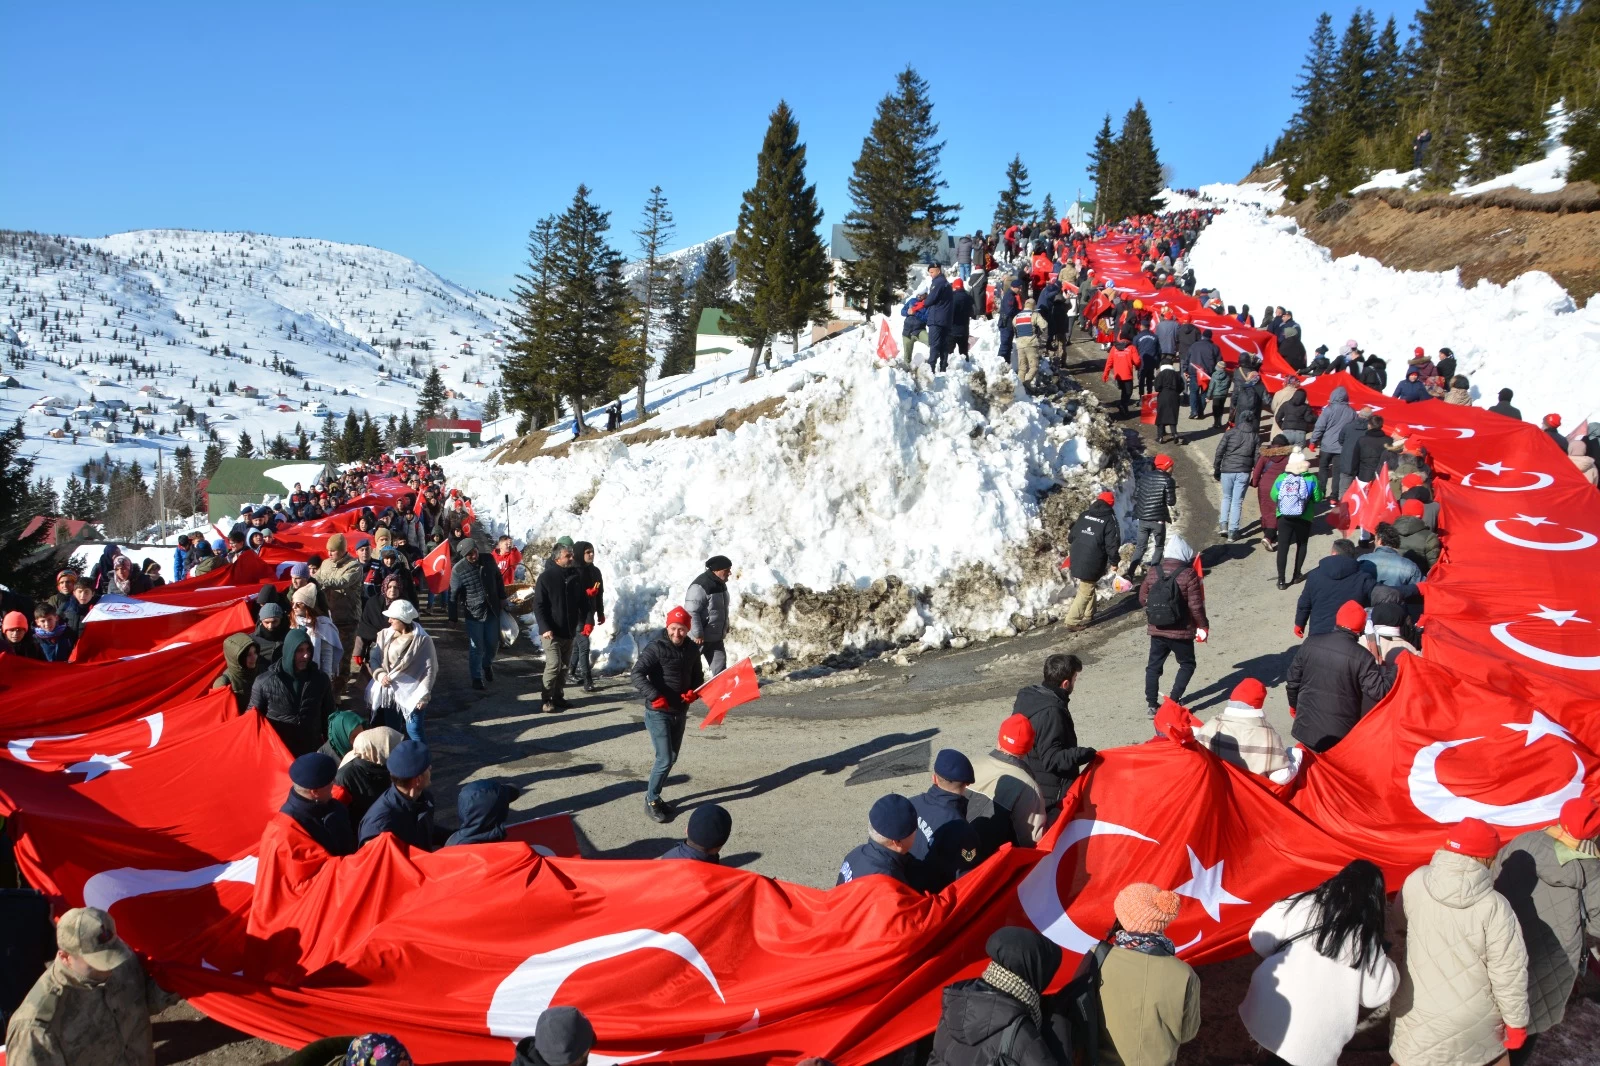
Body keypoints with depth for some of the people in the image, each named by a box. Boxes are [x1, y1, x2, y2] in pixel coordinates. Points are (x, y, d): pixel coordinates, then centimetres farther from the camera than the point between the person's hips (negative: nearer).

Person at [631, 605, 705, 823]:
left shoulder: (692, 649, 3)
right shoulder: (656, 648, -15)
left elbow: (697, 676, 15)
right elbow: (637, 673, -22)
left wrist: (693, 692, -6)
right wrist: (654, 696, -31)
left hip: (679, 713, 6)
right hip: (658, 713, -6)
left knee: (672, 758, 14)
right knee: (664, 759, -10)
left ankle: (654, 795, 30)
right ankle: (651, 801, 7)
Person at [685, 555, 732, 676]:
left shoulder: (720, 584, 8)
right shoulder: (700, 586, -23)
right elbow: (691, 612, -26)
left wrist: (725, 629, 23)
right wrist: (697, 634, -24)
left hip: (715, 637, 9)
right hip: (700, 638, -9)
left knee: (720, 666, 6)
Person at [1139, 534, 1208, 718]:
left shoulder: (1152, 572, -2)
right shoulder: (1188, 575, -15)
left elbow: (1143, 599, 7)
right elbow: (1196, 605, -15)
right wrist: (1203, 626, -3)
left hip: (1157, 630, 4)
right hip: (1181, 632, -4)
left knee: (1153, 666, 16)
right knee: (1187, 665, 15)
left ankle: (1152, 705, 16)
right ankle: (1173, 700, 4)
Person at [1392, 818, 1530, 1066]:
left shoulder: (1415, 882, -14)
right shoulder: (1494, 907, -22)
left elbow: (1399, 921, 5)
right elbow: (1509, 972, -16)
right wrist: (1516, 1021, -4)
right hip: (1475, 1022, -1)